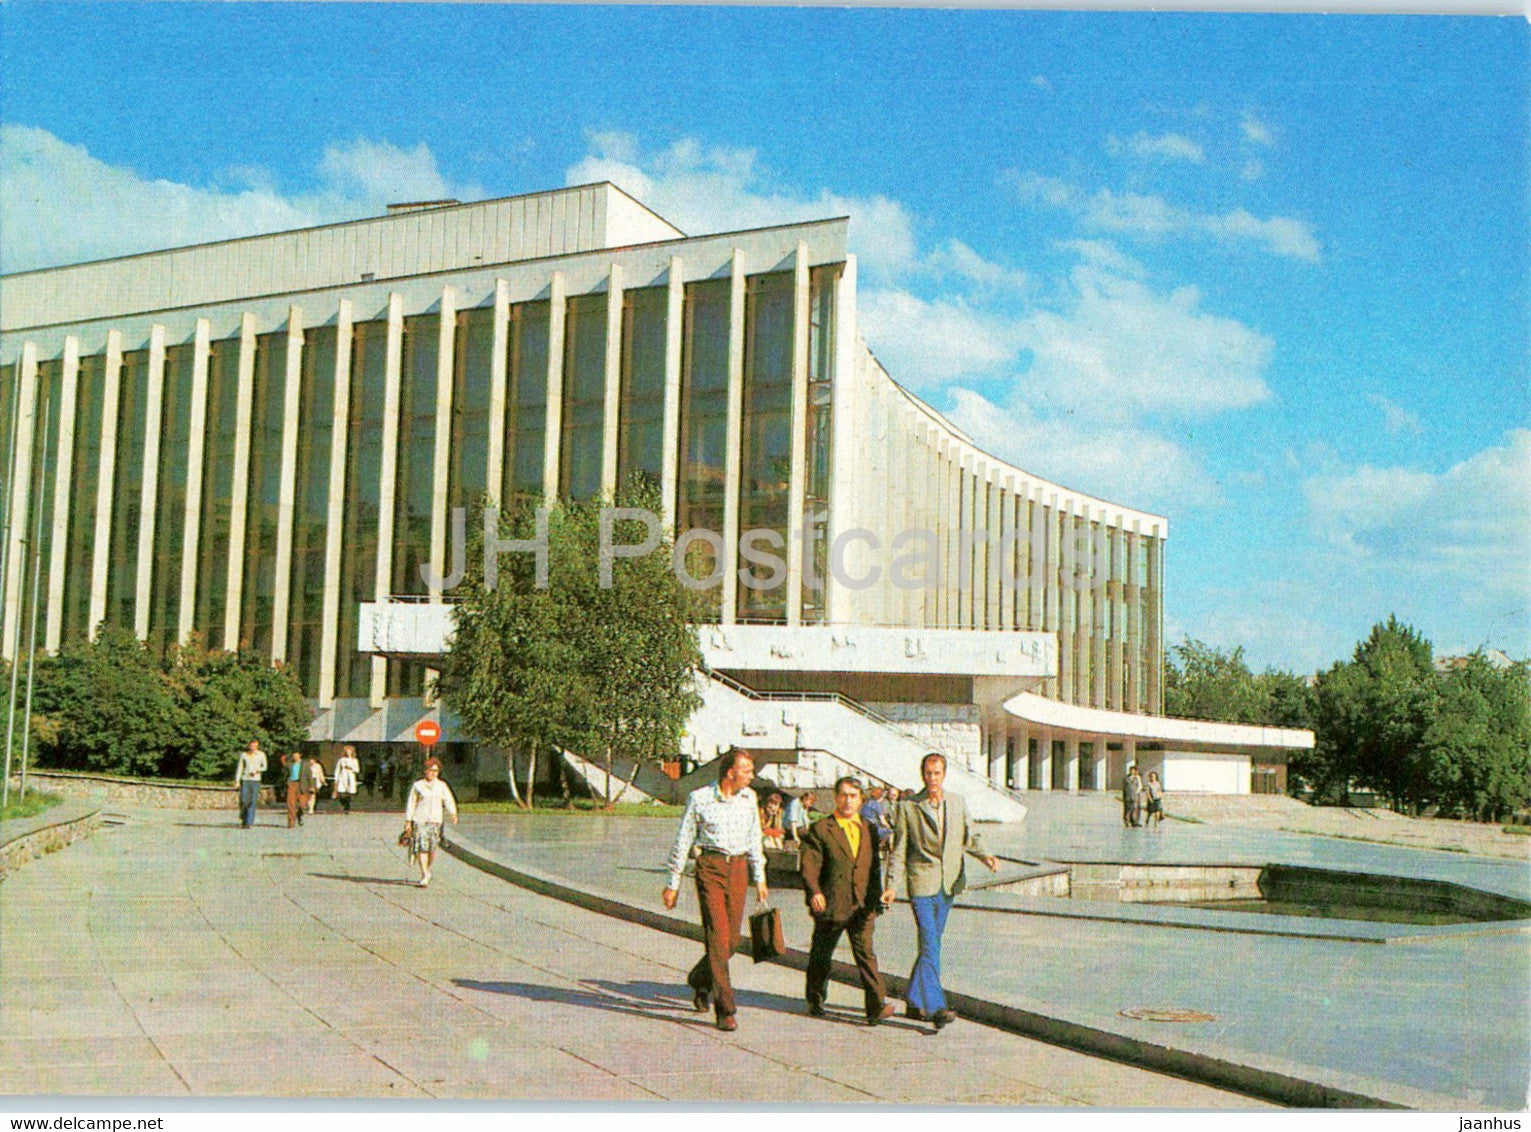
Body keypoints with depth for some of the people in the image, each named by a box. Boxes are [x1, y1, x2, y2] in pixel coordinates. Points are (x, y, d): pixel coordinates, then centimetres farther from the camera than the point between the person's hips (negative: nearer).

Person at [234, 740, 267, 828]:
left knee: (252, 802, -6)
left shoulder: (261, 755, 3)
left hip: (256, 780, -1)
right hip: (245, 779, 1)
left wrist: (257, 770, -12)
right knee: (243, 801, -8)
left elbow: (264, 767, 9)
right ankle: (243, 817, 20)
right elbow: (240, 767, 6)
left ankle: (248, 823, -4)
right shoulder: (244, 754, 4)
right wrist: (237, 780, -1)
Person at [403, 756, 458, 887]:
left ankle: (428, 871, 22)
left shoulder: (442, 786, 12)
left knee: (432, 849, 1)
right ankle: (425, 875, -8)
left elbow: (448, 800, 3)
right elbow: (410, 804, 8)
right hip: (419, 819, -2)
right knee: (421, 848, -11)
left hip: (435, 820, 2)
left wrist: (453, 814, -13)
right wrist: (408, 821, 4)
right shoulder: (417, 785, 7)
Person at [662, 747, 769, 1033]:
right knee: (717, 936, -11)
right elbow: (682, 841, 1)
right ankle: (724, 1010, -7)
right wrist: (673, 884, 3)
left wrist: (759, 878, 20)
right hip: (710, 866, -5)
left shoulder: (748, 798, 9)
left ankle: (700, 980, 34)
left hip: (738, 867, 5)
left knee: (732, 938, 5)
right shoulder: (699, 798, -5)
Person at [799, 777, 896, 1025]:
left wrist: (876, 897, 21)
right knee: (821, 956, 12)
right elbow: (809, 866, -8)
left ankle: (877, 1007, -13)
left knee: (865, 952, -10)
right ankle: (815, 1002, 30)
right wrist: (814, 892, -22)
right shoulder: (820, 830, -2)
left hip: (862, 906, 2)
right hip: (830, 905, -2)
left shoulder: (869, 829, 13)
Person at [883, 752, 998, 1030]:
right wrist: (892, 885, -5)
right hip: (922, 883, -4)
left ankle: (914, 1000, 24)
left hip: (948, 884, 5)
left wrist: (985, 855, -1)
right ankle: (935, 1007, -13)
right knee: (930, 945, -12)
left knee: (931, 943, 12)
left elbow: (968, 837, 18)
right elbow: (899, 850, 0)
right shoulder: (908, 806, -3)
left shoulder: (958, 803, 8)